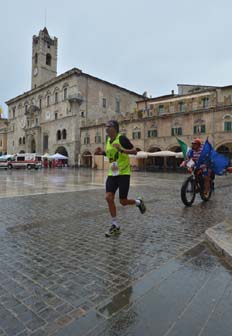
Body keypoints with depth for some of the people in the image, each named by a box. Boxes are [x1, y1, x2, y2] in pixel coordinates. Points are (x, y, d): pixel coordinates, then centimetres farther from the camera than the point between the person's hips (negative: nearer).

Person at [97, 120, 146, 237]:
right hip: (112, 174, 7)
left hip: (123, 173, -6)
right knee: (109, 197, -6)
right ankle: (115, 225, 9)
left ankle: (138, 202, 31)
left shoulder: (121, 138, -11)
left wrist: (121, 149, -27)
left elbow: (134, 151, -13)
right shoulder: (108, 140, 11)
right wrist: (103, 152, 7)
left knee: (123, 201, -3)